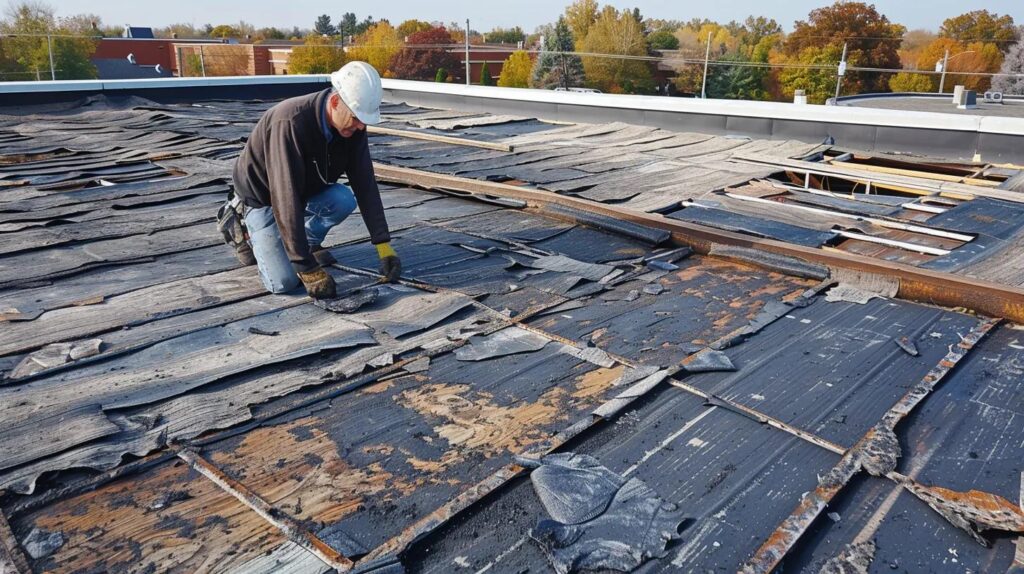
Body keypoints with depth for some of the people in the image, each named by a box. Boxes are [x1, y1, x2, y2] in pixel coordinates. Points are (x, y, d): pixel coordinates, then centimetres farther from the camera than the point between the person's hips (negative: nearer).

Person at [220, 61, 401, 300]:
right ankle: (242, 224, 11)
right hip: (261, 196, -5)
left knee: (344, 200, -27)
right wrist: (308, 270, -38)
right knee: (283, 282, -16)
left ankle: (309, 240, 5)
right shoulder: (290, 123, -38)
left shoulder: (353, 125, -17)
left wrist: (384, 245, -20)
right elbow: (286, 200, -39)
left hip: (307, 190, 6)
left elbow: (365, 184, -14)